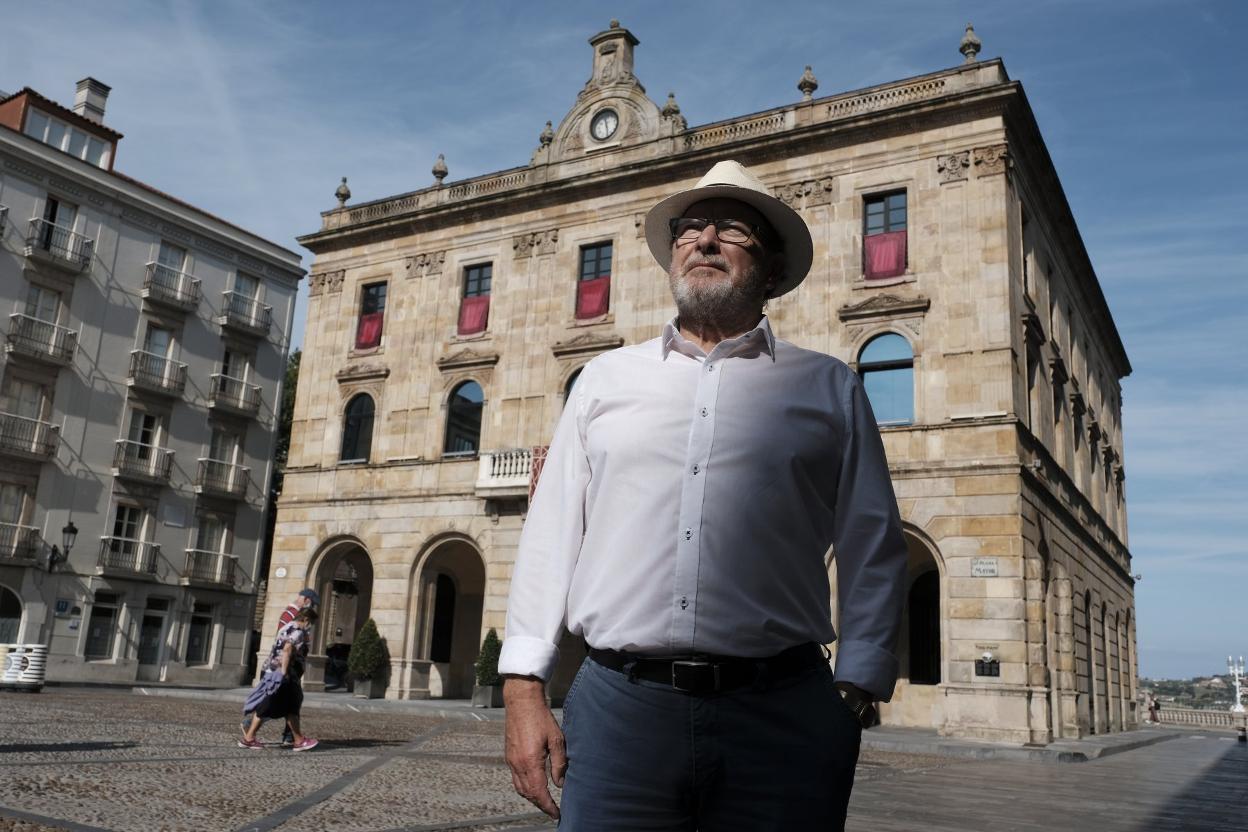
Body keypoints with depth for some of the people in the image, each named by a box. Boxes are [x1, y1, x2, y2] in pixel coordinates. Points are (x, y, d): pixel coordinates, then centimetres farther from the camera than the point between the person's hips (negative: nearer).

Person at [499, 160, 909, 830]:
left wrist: (855, 695, -1)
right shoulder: (604, 378, 13)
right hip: (617, 703, 1)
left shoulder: (827, 388, 9)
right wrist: (524, 688, 3)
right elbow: (551, 536, 9)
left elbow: (872, 553, 7)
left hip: (779, 719, 0)